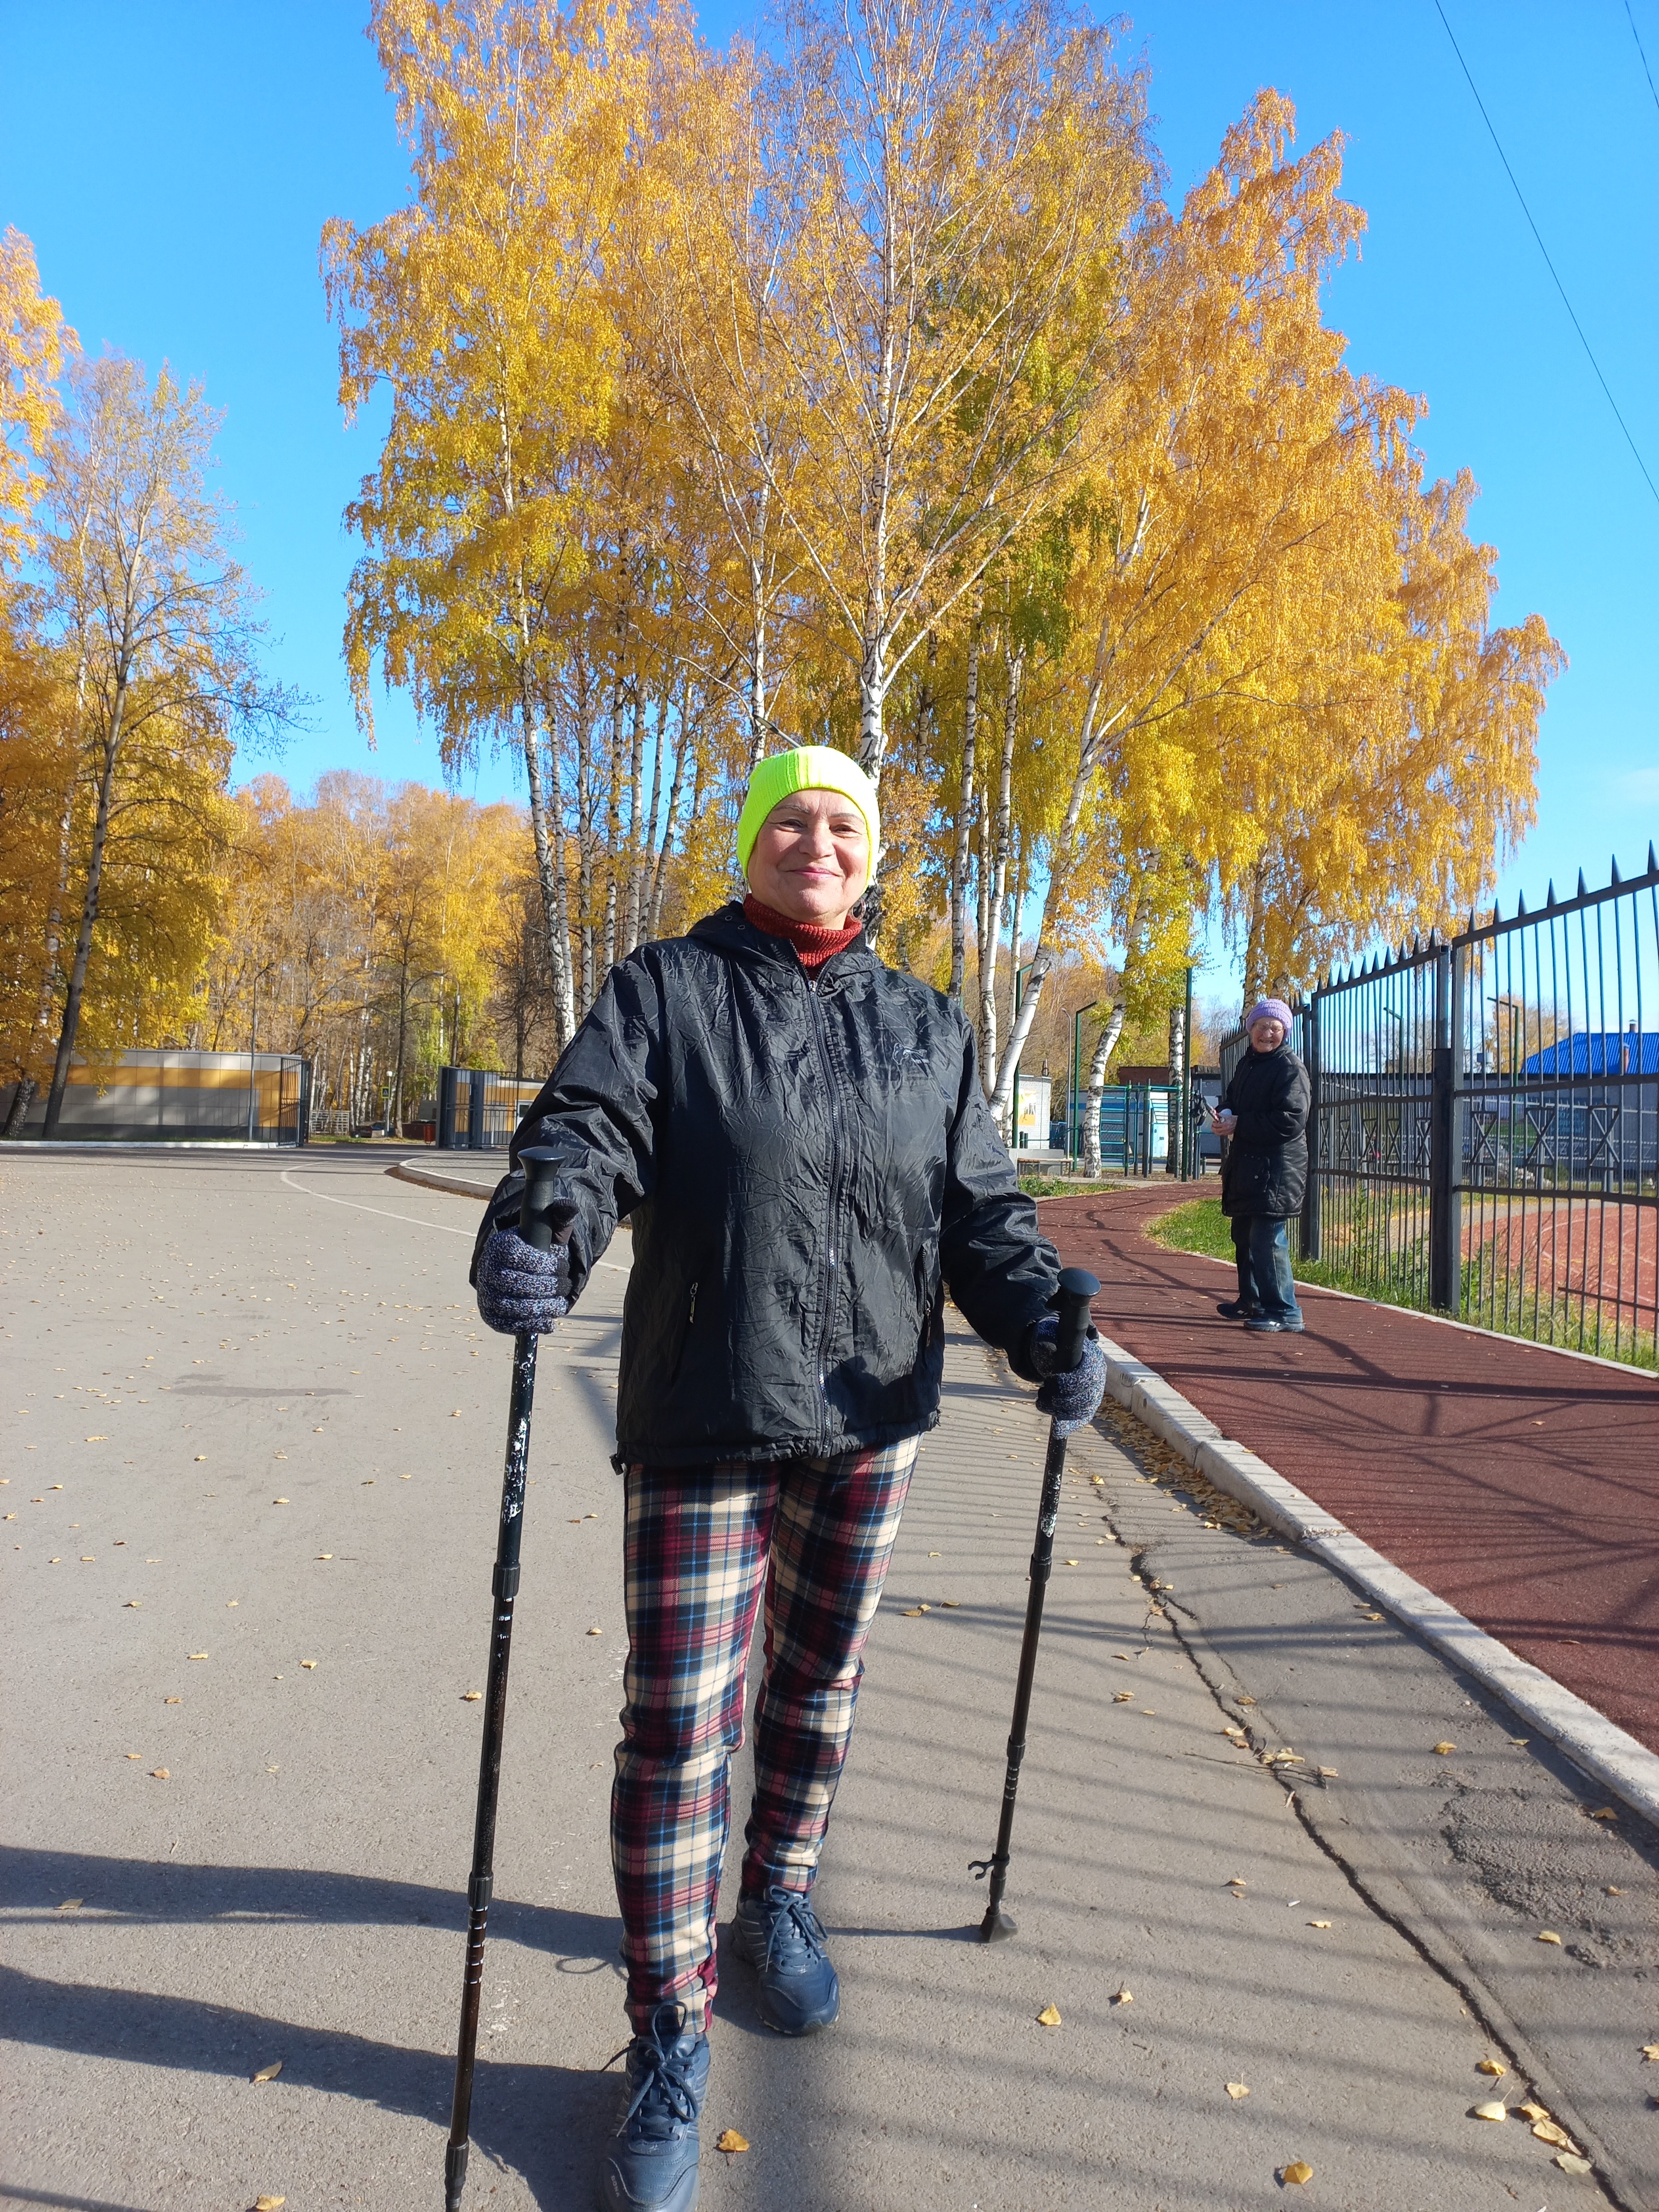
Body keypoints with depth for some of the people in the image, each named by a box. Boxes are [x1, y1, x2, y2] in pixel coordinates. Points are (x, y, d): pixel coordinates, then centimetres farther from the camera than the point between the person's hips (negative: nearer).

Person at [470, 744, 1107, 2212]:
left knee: (822, 1677, 19)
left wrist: (1045, 1327, -10)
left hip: (873, 1417, 4)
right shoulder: (665, 990, 1)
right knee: (677, 1717, 0)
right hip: (702, 1419, -3)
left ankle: (780, 1900, 46)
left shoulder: (926, 1026, 9)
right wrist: (538, 1236, -34)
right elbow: (591, 1131, -12)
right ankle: (670, 2037, 21)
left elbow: (982, 1208, 6)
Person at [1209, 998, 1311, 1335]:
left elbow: (1291, 1121, -20)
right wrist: (1222, 1117, 1)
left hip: (1277, 1169, -9)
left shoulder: (1290, 1068, -10)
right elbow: (1231, 1101, 26)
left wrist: (1239, 1125, -17)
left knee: (1267, 1240, -12)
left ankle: (1285, 1313, -6)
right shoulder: (1247, 1064, 17)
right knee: (1245, 1236, 17)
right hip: (1246, 1165, 9)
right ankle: (1251, 1302, 31)